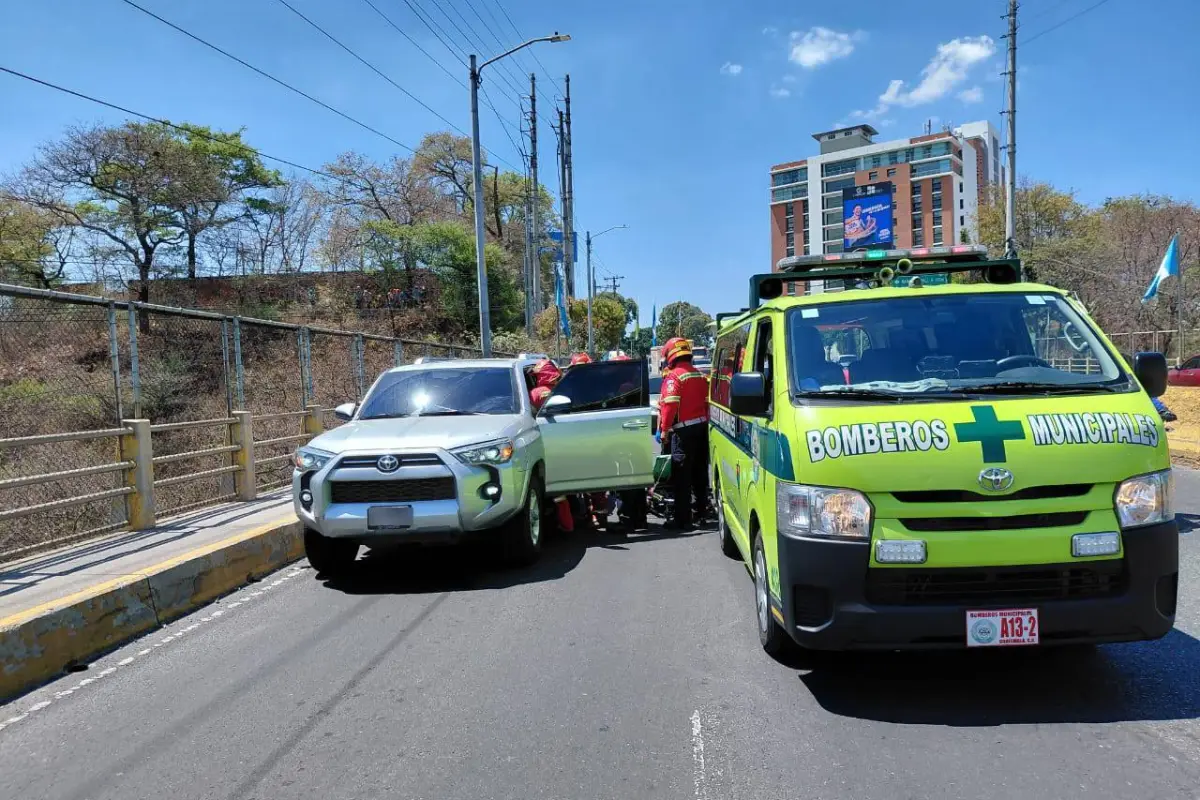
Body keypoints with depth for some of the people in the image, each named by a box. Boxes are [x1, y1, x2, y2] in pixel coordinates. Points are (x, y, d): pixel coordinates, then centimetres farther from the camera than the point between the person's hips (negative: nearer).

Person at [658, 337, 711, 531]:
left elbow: (670, 404, -18)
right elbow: (706, 402, 14)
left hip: (683, 429, -8)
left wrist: (664, 428, -12)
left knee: (681, 475, -6)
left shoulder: (674, 376, -11)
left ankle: (683, 519, -6)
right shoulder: (700, 375, 12)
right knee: (699, 470, 18)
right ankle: (700, 509, 31)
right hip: (702, 426, 8)